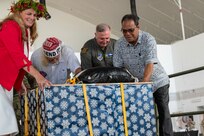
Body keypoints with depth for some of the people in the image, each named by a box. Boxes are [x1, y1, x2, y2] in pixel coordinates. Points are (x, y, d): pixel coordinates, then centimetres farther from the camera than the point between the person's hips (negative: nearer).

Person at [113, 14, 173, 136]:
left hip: (158, 81, -3)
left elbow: (150, 64, -29)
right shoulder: (119, 44, -8)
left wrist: (144, 81, -42)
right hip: (138, 83, 3)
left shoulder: (148, 40, -19)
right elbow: (117, 67, -7)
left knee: (163, 112, -2)